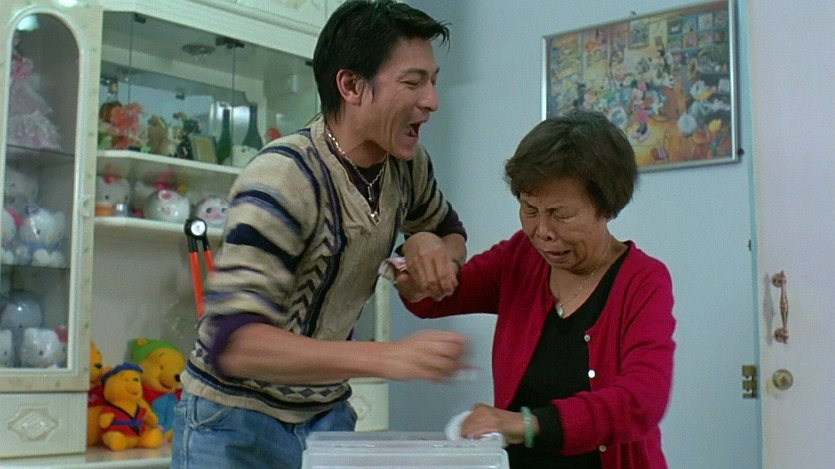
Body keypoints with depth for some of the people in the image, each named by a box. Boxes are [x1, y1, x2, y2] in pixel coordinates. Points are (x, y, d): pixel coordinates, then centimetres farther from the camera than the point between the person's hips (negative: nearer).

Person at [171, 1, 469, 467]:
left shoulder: (406, 164, -6)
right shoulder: (283, 178, -26)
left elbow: (450, 230, 15)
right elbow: (233, 342, -35)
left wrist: (434, 245, -10)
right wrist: (387, 356, -46)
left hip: (329, 414, 6)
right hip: (237, 424, -6)